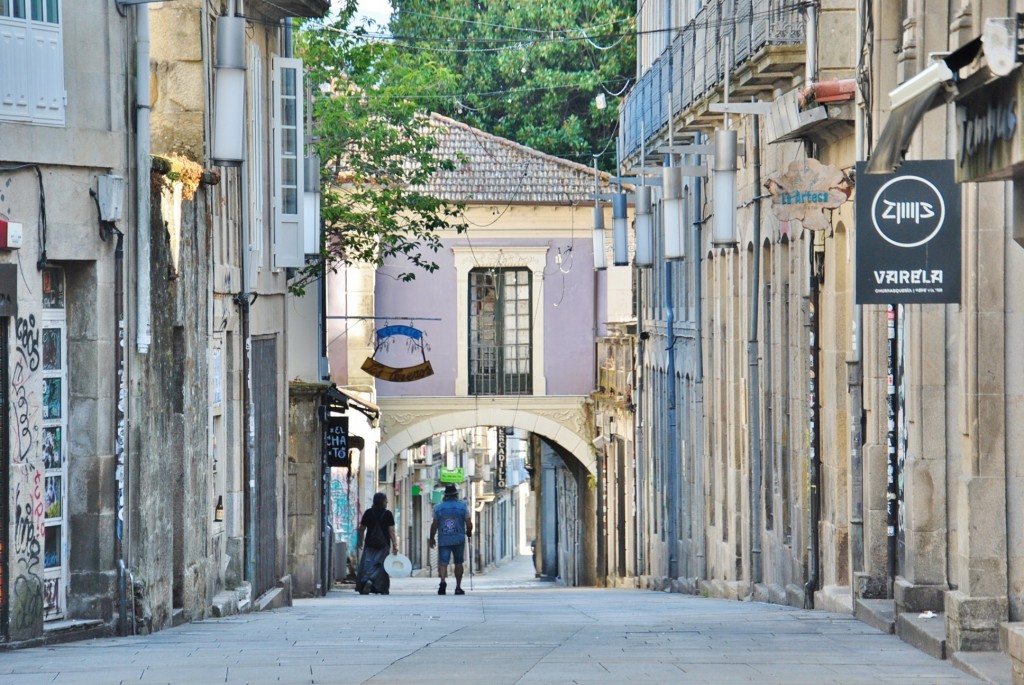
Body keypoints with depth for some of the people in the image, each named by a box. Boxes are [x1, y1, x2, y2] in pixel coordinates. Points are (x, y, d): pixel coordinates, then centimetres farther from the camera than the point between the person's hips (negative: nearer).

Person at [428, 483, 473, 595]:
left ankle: (443, 581, -30)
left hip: (443, 540, 0)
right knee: (458, 563, 13)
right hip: (459, 540, 0)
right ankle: (458, 587, 16)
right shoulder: (463, 506, -2)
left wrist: (431, 538, 14)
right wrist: (469, 532, 17)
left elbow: (434, 525, 1)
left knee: (443, 562, -4)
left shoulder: (438, 507, 1)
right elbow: (469, 524, -4)